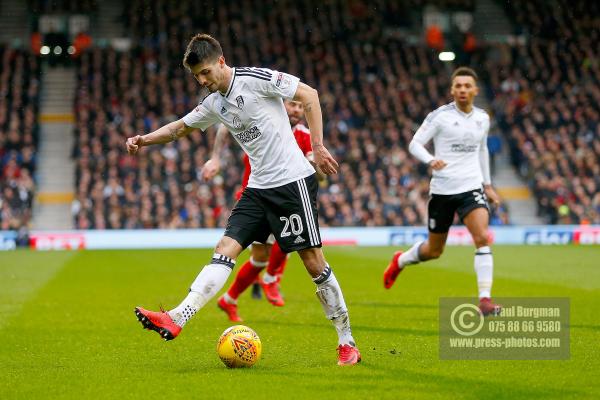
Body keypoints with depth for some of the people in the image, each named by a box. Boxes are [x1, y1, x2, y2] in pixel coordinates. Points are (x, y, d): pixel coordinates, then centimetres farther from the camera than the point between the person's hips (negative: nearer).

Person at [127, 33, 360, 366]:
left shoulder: (256, 79, -10)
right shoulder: (214, 105, 12)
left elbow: (309, 95, -10)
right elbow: (180, 127, 26)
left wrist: (318, 147, -14)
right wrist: (145, 139, 10)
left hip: (293, 180, -7)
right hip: (258, 188, 7)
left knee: (314, 262, -5)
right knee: (225, 249, -7)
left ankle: (347, 343, 5)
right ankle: (176, 319, -18)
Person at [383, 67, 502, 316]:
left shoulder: (482, 118, 8)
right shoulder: (440, 116, -7)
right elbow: (415, 144, -9)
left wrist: (488, 185, 23)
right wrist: (430, 160, -29)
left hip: (472, 187, 3)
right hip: (442, 190, -3)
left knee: (483, 238, -21)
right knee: (434, 251, 11)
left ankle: (485, 299, -19)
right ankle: (400, 261, 44)